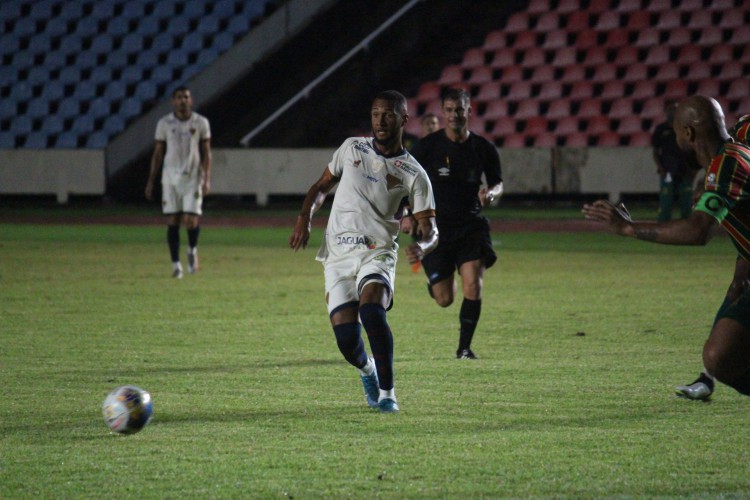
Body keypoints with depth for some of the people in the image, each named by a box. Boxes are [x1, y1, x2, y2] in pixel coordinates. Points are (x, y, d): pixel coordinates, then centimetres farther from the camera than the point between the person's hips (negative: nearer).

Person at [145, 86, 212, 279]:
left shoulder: (201, 123, 1)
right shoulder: (164, 123, 3)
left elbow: (206, 153, 3)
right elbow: (158, 153, 8)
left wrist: (207, 179, -7)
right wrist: (151, 181, 6)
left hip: (193, 178, -1)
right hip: (171, 177, 1)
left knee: (191, 220, -10)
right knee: (172, 221, -1)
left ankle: (192, 250, 21)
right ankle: (176, 264, 7)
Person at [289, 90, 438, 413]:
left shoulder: (413, 174, 2)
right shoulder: (352, 148, 10)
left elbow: (429, 228, 1)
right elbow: (322, 186, 21)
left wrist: (422, 246, -23)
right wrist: (304, 218, 2)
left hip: (377, 253, -2)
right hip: (338, 255, 2)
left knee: (371, 309, -32)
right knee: (346, 338, -9)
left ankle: (387, 392, -21)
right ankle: (367, 370, 28)